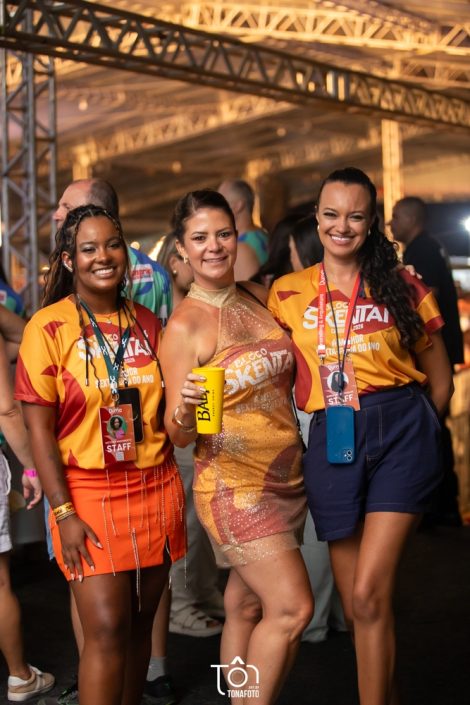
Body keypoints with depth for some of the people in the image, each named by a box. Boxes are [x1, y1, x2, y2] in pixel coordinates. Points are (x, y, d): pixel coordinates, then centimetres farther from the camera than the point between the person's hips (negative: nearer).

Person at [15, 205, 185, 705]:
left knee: (140, 623, 10)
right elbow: (39, 428, -7)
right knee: (107, 629, -9)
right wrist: (63, 513, -12)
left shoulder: (147, 323, 8)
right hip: (89, 493, -4)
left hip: (155, 489, 4)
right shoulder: (48, 326, -4)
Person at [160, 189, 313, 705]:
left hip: (287, 477, 6)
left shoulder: (260, 297, 7)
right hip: (233, 484, -6)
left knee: (246, 606, 12)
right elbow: (178, 435, -10)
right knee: (293, 608, -10)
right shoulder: (184, 324, -11)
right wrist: (184, 409, -31)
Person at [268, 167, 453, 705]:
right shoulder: (287, 293, 7)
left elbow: (439, 381, 10)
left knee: (368, 596, -10)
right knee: (353, 603, 10)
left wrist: (406, 428, 7)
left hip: (402, 434, -2)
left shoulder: (402, 288, 4)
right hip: (331, 442, 3)